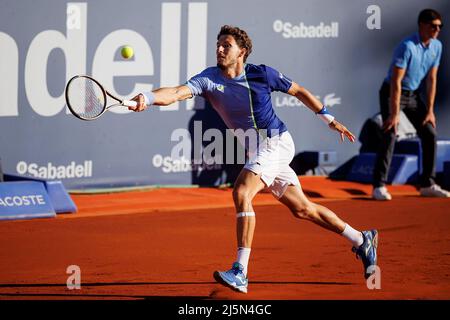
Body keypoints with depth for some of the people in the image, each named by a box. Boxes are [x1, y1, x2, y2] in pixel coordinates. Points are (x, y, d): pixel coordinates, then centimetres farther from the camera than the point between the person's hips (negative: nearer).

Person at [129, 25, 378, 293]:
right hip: (256, 150, 6)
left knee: (241, 193, -26)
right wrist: (147, 98, -39)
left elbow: (299, 91, 5)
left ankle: (241, 273, -29)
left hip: (276, 142, -6)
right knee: (302, 209, 14)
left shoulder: (261, 74, -9)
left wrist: (330, 119, 10)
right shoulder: (208, 79, -3)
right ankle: (362, 241, 32)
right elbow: (177, 93, -20)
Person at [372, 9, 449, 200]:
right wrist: (395, 114, -29)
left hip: (413, 94, 7)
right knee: (390, 134, -18)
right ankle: (379, 186, -17)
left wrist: (430, 110, -1)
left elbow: (431, 79, 1)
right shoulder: (407, 47, -26)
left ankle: (427, 185, 9)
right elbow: (396, 81, -27)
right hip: (392, 93, -7)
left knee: (430, 133, 1)